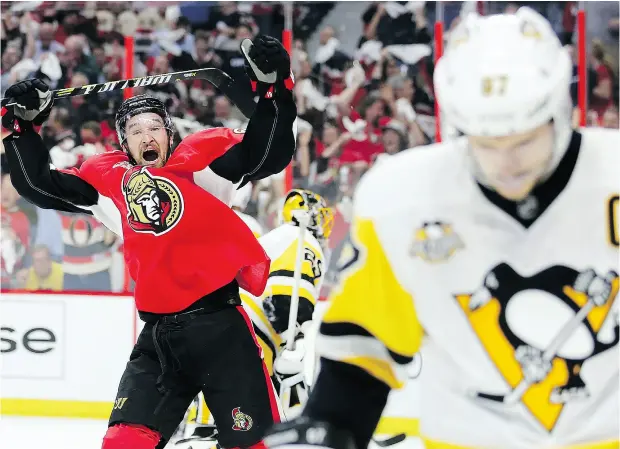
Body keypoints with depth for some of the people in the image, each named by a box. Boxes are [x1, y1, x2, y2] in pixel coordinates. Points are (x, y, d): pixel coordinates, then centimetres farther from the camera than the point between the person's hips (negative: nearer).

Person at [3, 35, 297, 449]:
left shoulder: (199, 161, 3)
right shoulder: (110, 181, 14)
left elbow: (265, 156, -9)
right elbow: (40, 185, 16)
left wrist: (273, 87, -18)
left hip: (220, 325, -4)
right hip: (158, 335, 4)